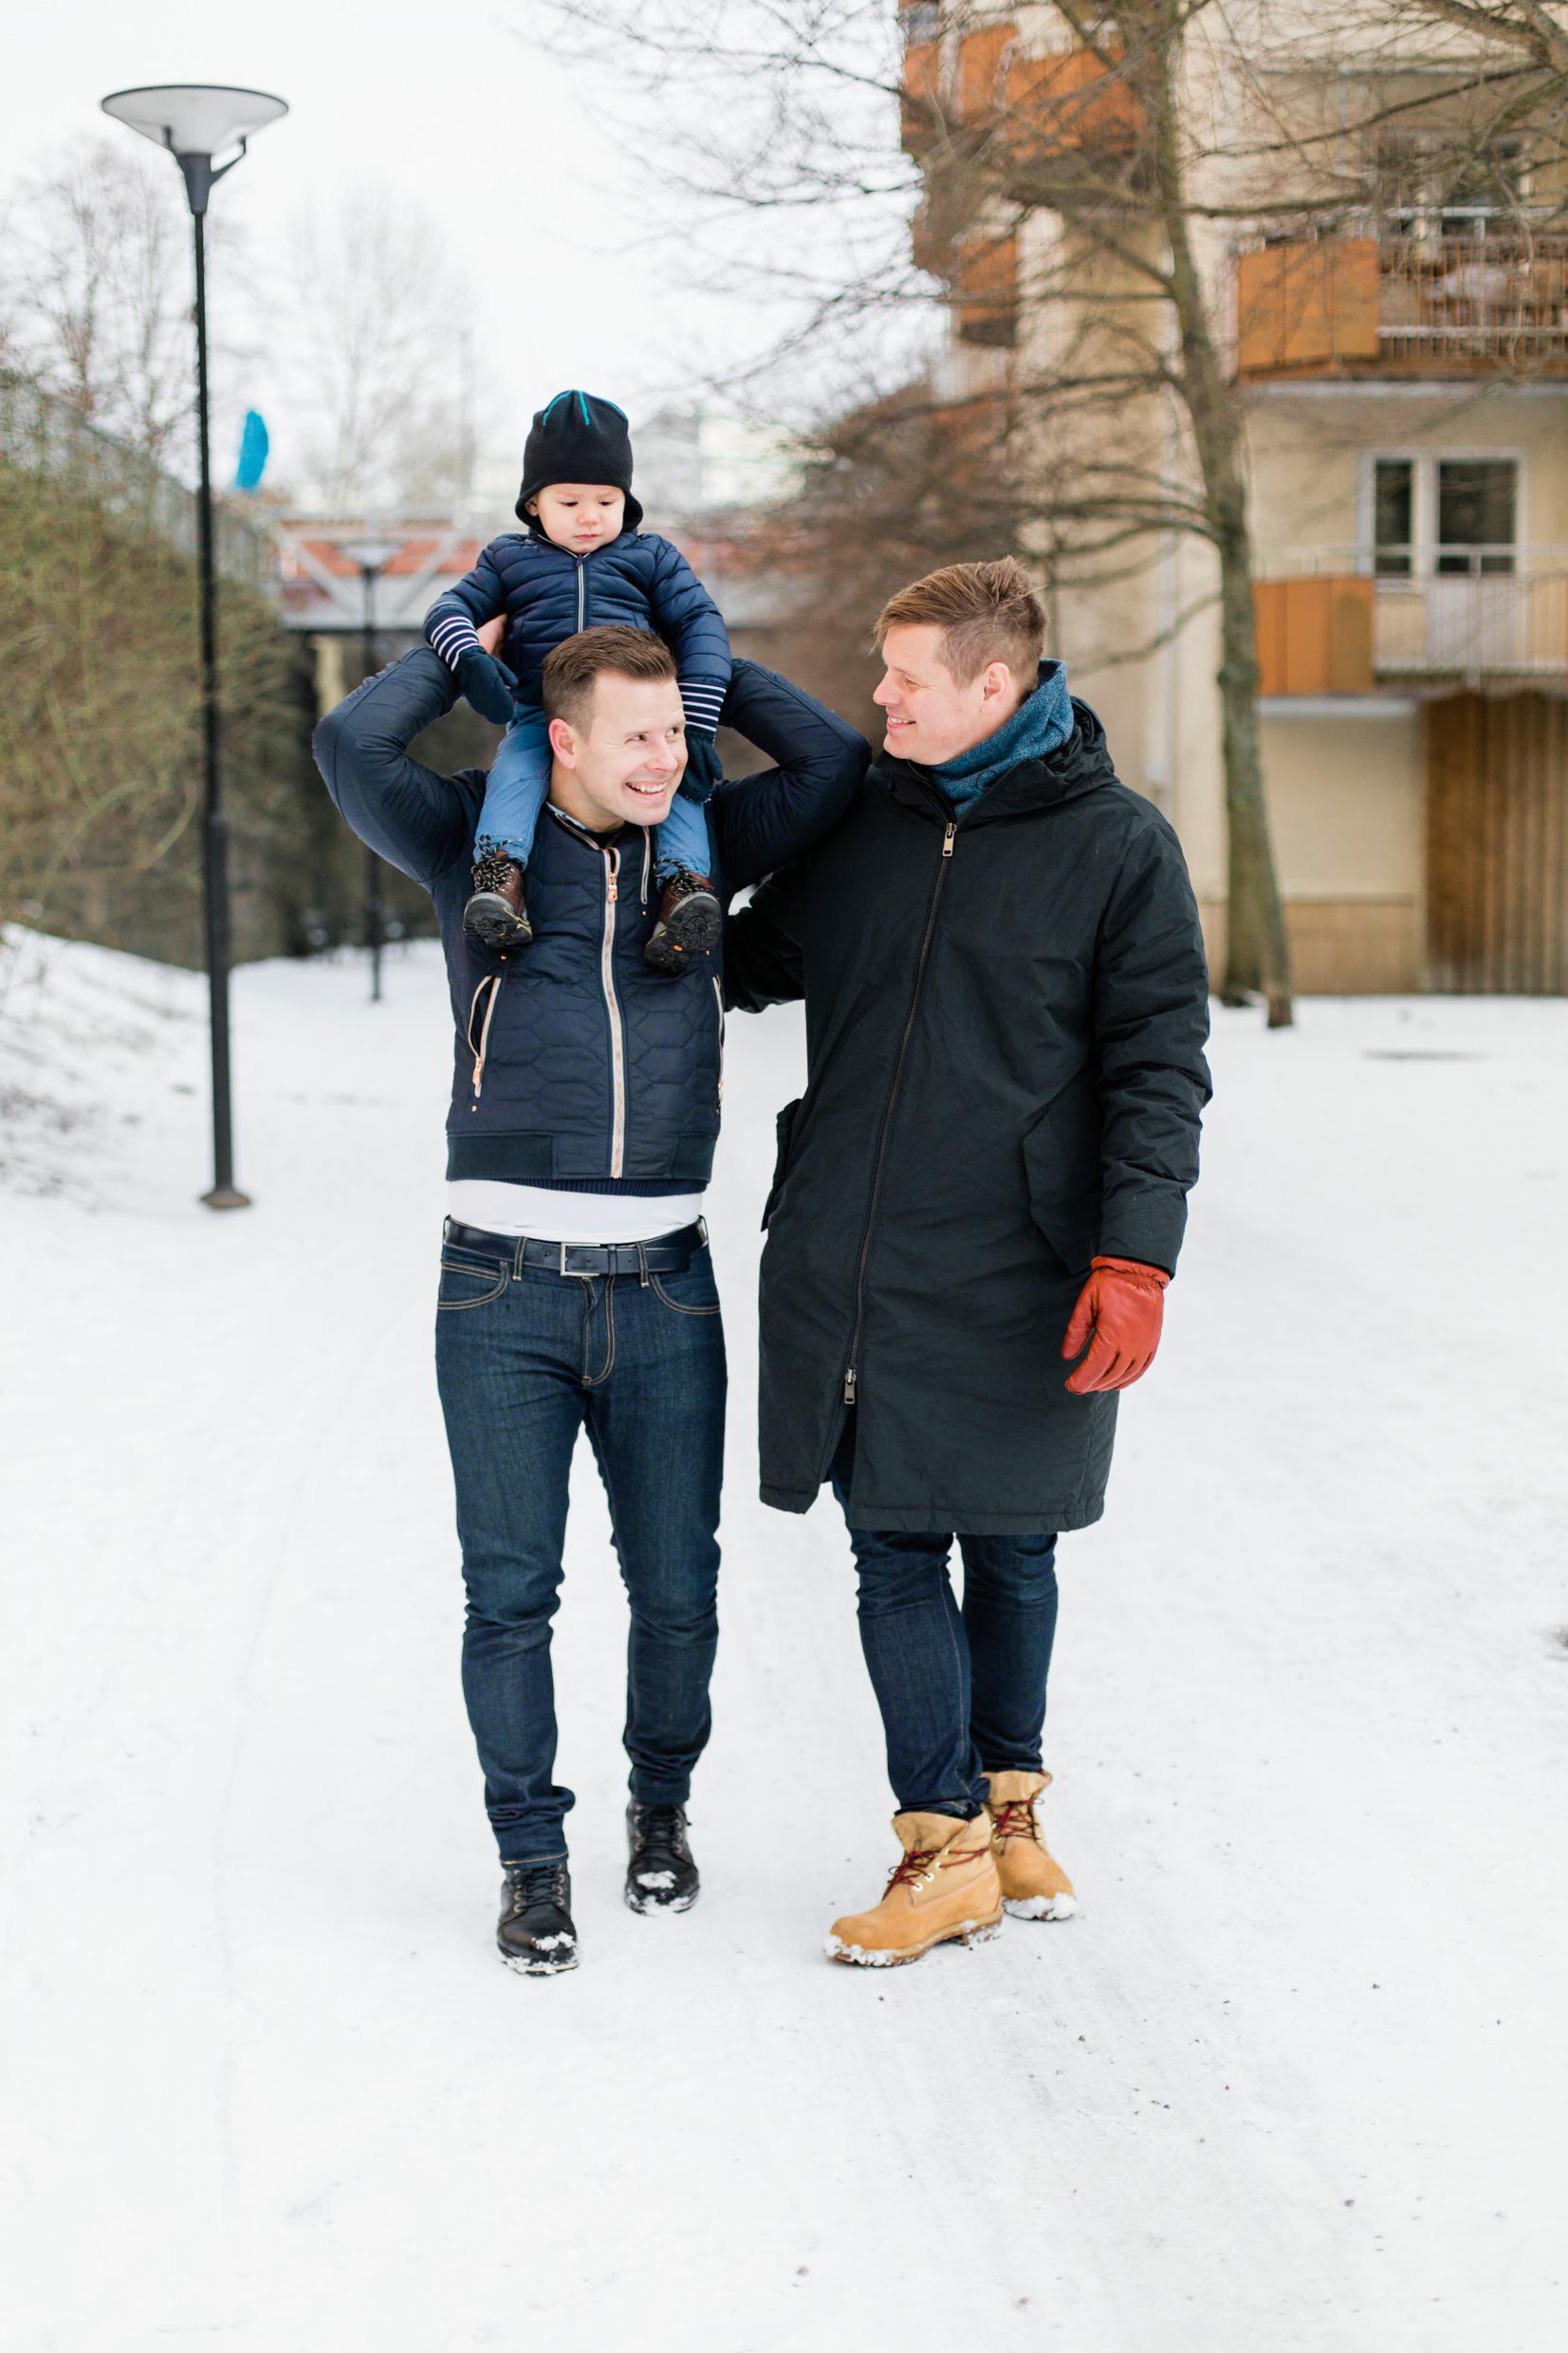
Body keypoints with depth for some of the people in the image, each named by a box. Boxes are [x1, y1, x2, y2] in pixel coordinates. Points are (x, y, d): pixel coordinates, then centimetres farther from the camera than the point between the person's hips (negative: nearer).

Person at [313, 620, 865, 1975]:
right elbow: (355, 746, -14)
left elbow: (834, 761, 1)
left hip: (663, 1290, 2)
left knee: (676, 1586, 8)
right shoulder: (478, 840, 2)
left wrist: (703, 662, 7)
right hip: (504, 1294, -2)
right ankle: (532, 1857, 16)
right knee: (510, 1592, 1)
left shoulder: (698, 843, 9)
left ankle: (661, 1807, 32)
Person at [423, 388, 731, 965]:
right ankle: (498, 877, -46)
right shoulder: (509, 558, 19)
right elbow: (453, 606, 12)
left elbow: (700, 625, 6)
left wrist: (694, 723, -10)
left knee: (673, 775, -29)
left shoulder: (652, 557, 15)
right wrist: (468, 658, -15)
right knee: (515, 772, -30)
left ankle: (686, 883, -44)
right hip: (537, 715, 0)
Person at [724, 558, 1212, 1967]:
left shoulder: (1119, 847, -2)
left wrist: (1134, 1256, -13)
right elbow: (747, 961, 24)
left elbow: (1160, 1069, -4)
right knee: (896, 1555, 4)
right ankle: (948, 1846, 13)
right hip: (845, 1269, 3)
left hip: (1016, 1278, -3)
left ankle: (1008, 1801, 31)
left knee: (1012, 1549, 11)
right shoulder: (858, 820, 9)